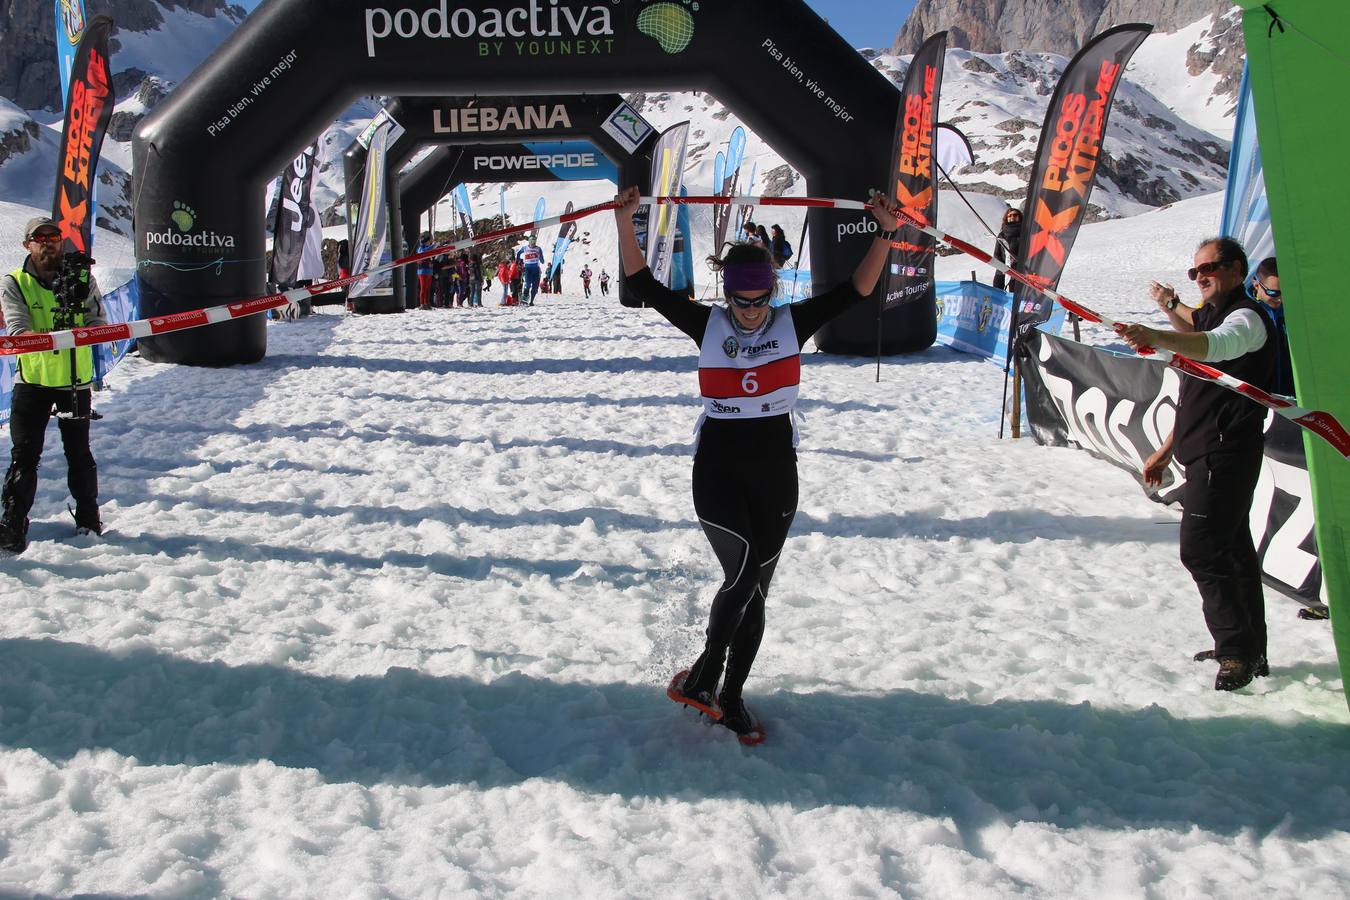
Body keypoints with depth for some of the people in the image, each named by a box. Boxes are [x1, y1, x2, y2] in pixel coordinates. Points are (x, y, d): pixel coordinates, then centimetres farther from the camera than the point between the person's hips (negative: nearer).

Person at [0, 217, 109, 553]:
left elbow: (99, 324, -5)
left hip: (76, 380, 1)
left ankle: (88, 519, 24)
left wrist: (77, 332, -27)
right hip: (32, 379, -1)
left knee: (79, 453, 9)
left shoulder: (82, 278, 2)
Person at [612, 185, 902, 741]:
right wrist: (625, 224, -17)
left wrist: (884, 235, -14)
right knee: (744, 571, -20)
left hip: (775, 472, 2)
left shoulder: (792, 323, 2)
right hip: (717, 469, -2)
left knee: (754, 589, 8)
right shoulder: (708, 325, -1)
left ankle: (730, 697, 22)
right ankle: (705, 673, 0)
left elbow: (855, 291, -4)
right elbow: (644, 287, -6)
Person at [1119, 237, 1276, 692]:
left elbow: (1216, 345, -38)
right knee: (1231, 551, 15)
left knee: (1201, 550, -15)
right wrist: (1167, 451, 27)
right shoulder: (1213, 316, 20)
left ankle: (1239, 651, -11)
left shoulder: (1247, 318, -11)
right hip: (1207, 456, 10)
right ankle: (1250, 650, 25)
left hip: (1225, 455, -10)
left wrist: (1158, 338, -55)